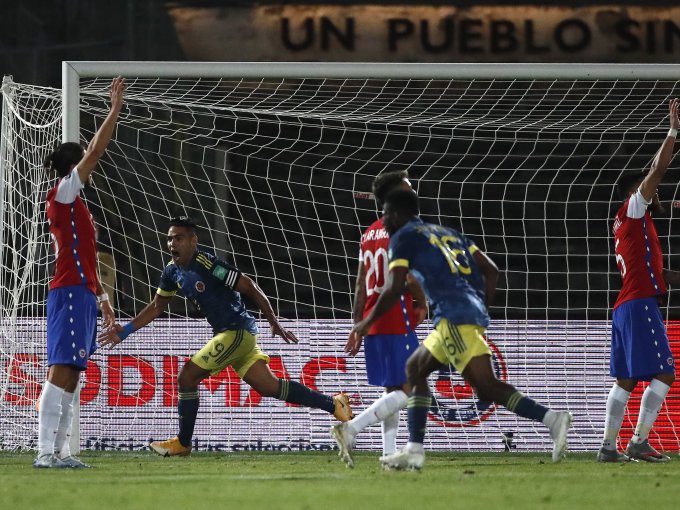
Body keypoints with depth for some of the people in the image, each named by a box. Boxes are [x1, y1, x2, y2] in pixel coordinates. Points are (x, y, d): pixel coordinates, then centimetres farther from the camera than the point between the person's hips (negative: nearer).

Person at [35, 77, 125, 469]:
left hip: (81, 295, 10)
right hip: (70, 293, -10)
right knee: (62, 371, -16)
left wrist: (102, 297, 23)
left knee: (71, 375, 6)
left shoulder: (75, 205, 21)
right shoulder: (63, 194, -5)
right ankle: (46, 451, -21)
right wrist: (115, 110, -3)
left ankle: (61, 451, 4)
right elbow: (96, 151, -9)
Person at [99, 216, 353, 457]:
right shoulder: (172, 272, 7)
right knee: (270, 386, 7)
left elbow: (249, 287, -15)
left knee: (187, 377, -8)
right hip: (225, 334, 8)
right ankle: (333, 404, 12)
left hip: (237, 332, -8)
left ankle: (183, 443, 6)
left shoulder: (208, 265, -19)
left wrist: (274, 323, -11)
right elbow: (156, 306, 21)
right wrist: (126, 331, 13)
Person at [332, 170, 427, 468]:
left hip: (372, 321, 8)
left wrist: (358, 328, 14)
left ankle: (389, 454, 7)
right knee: (406, 389, -9)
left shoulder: (369, 234, 15)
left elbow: (361, 285, 14)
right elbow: (410, 276, -17)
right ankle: (351, 428, -23)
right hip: (397, 321, -8)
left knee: (392, 389, 13)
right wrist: (423, 304, 0)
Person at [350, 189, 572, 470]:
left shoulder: (403, 238, 6)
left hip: (454, 317, -9)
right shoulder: (447, 233, 27)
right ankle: (414, 449, 15)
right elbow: (491, 270, 21)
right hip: (474, 311, 9)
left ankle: (551, 418, -32)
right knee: (415, 369, 19)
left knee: (486, 386, -17)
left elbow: (394, 289, -4)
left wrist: (367, 323, 7)